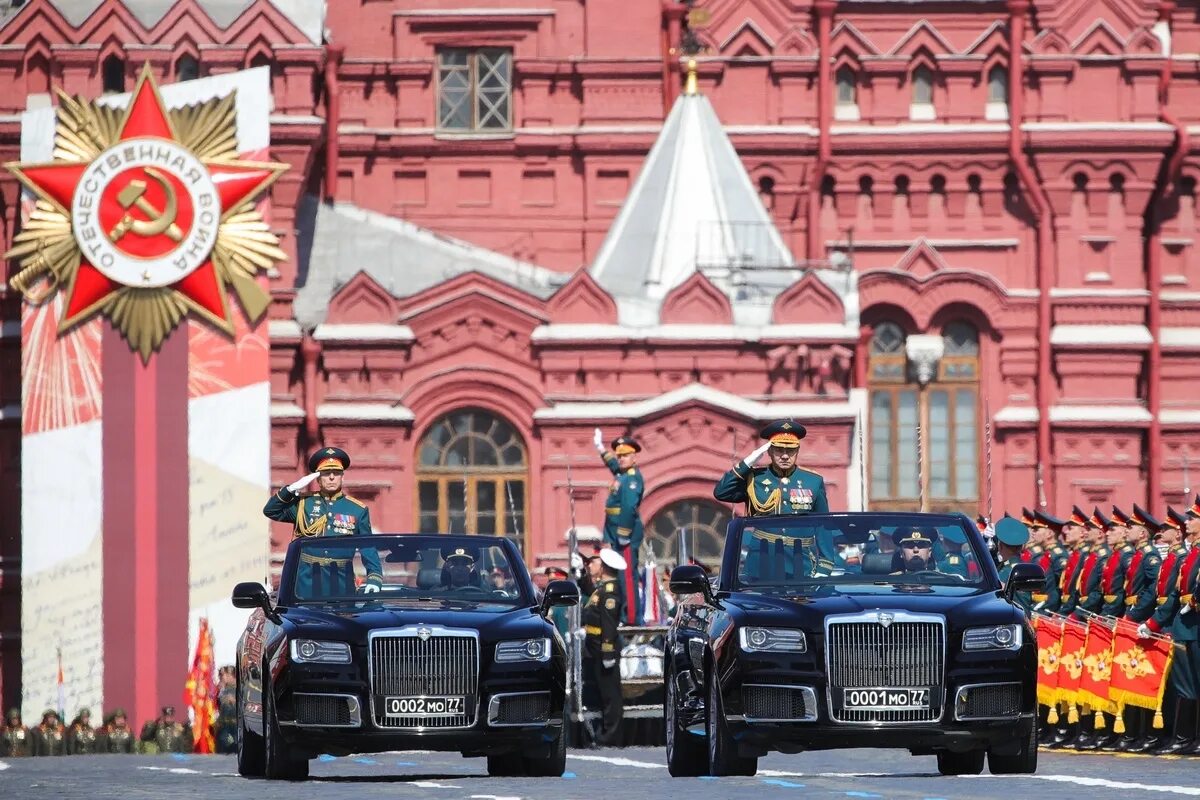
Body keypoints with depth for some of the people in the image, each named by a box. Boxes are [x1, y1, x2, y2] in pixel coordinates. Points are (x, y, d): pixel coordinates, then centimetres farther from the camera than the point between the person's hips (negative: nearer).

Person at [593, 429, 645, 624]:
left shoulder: (633, 478, -13)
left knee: (627, 578, -11)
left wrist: (624, 534, -25)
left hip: (627, 537, -10)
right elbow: (612, 463, 41)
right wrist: (600, 446, 54)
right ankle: (622, 615, 14)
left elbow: (629, 507, -22)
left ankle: (632, 618, -13)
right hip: (617, 536, 10)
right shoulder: (622, 474, 17)